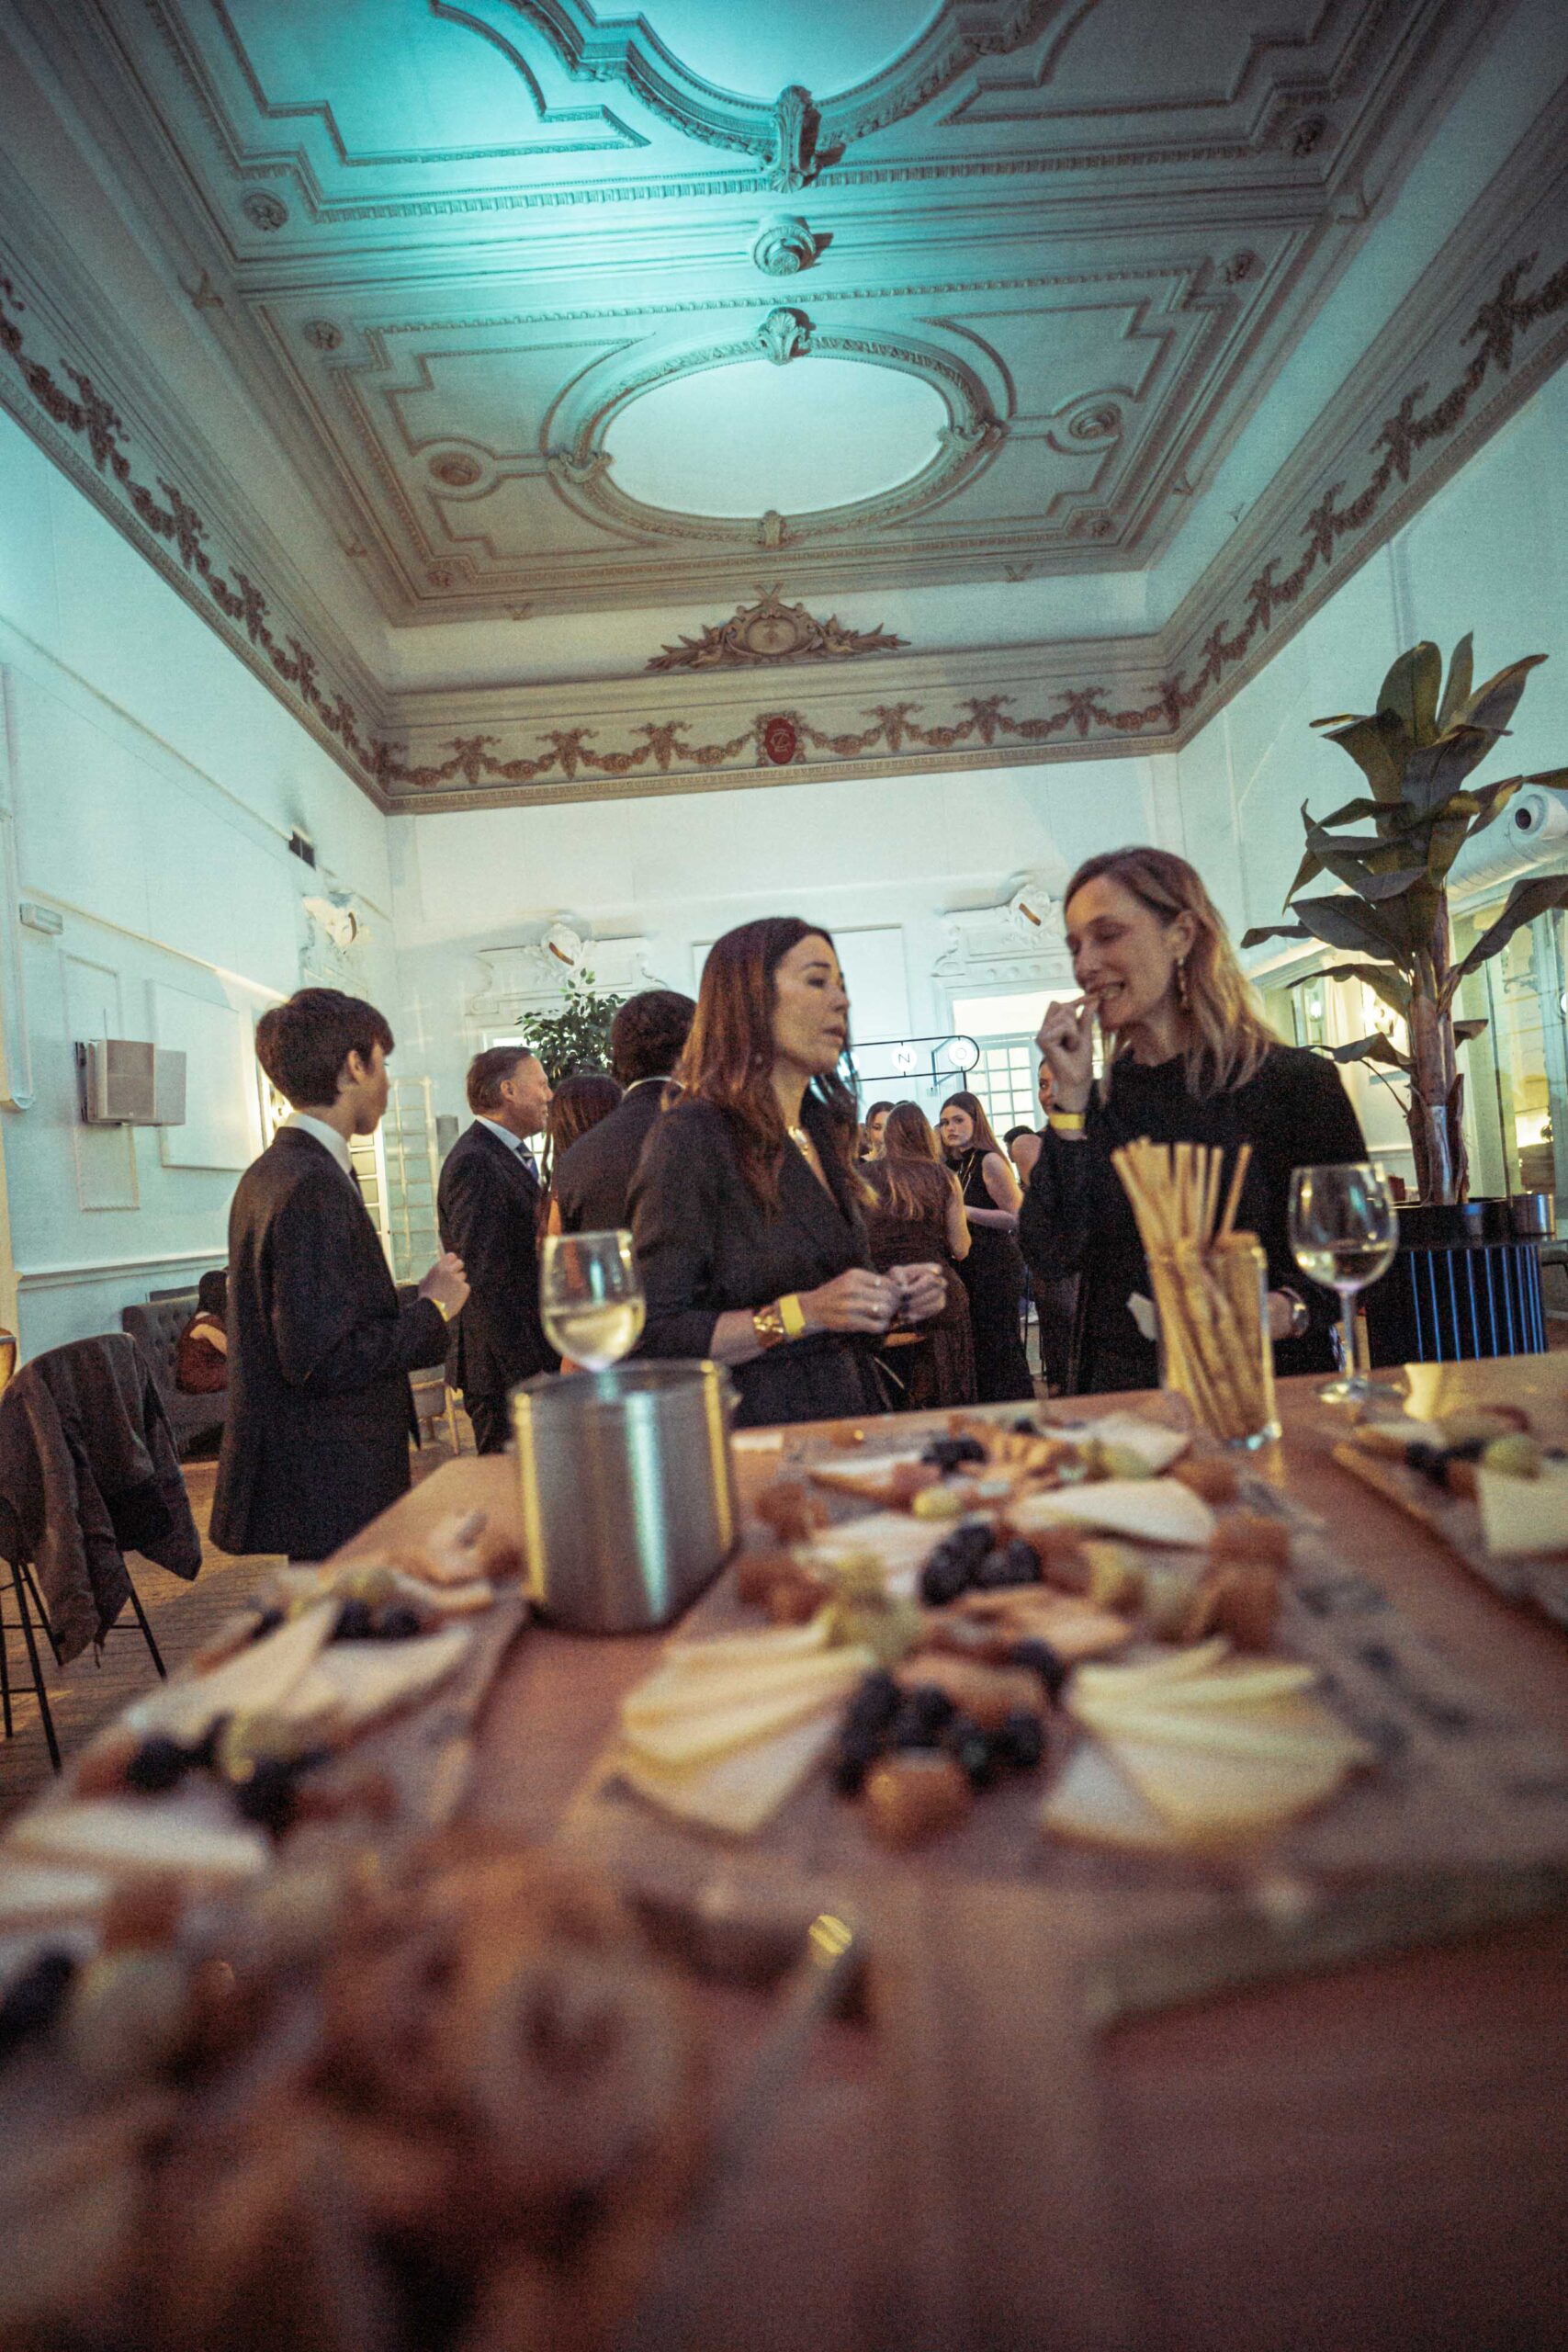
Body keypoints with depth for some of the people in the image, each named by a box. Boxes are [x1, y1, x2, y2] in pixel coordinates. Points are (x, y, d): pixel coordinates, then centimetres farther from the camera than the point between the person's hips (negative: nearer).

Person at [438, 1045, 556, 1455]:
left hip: (534, 1360, 10)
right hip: (504, 1371, -9)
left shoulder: (512, 1157, 17)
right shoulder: (475, 1164, -16)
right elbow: (485, 1280, -21)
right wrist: (526, 1374, -22)